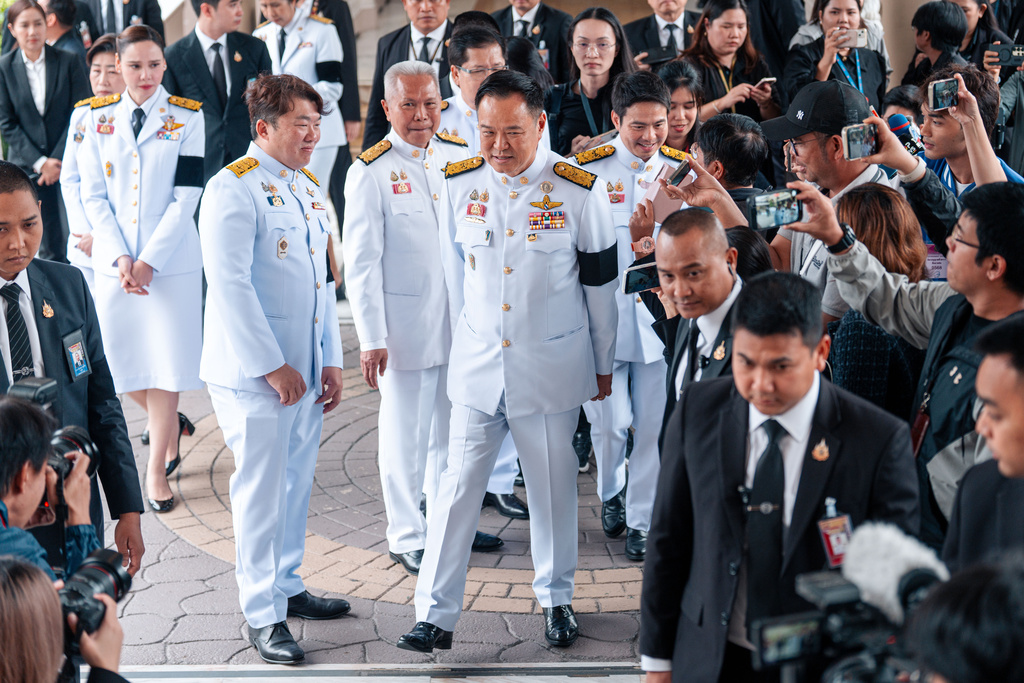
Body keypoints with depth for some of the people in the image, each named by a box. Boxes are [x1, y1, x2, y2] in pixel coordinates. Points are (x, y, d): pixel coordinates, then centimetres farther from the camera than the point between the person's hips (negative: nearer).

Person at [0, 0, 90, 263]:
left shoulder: (68, 62, 0)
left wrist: (59, 159, -9)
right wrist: (39, 162, -9)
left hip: (69, 160, 0)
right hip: (28, 166, 0)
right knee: (49, 247, 2)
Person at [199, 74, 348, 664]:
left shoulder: (310, 189, 14)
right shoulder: (234, 190, -12)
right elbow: (230, 285, -17)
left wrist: (331, 361, 12)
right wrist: (272, 366, -17)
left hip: (307, 370, 8)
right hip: (254, 372, -8)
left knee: (297, 481, 15)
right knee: (262, 489, -2)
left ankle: (288, 587, 30)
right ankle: (264, 615, 8)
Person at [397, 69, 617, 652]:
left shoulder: (580, 191, -9)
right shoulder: (458, 184, -2)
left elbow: (601, 282, 1)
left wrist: (603, 363, 8)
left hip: (553, 368, -1)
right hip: (478, 365, 2)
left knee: (554, 487, 10)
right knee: (459, 486, 1)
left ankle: (557, 598, 30)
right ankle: (436, 613, 7)